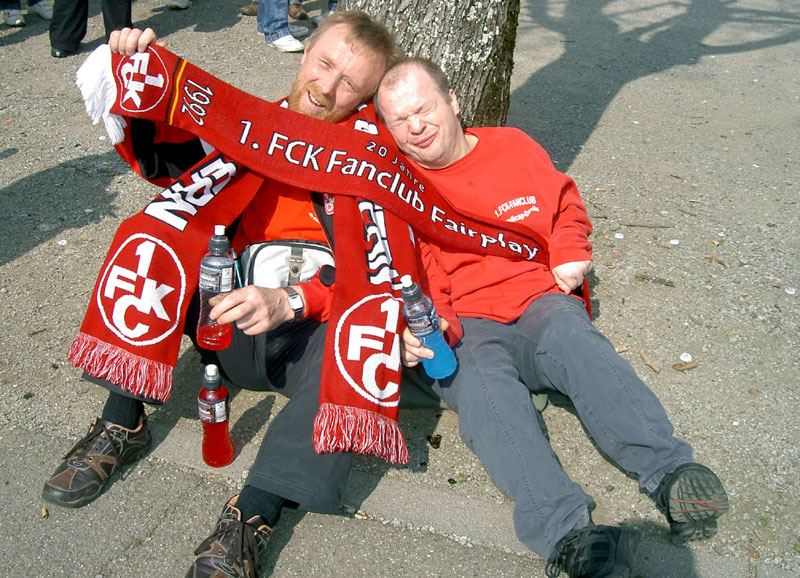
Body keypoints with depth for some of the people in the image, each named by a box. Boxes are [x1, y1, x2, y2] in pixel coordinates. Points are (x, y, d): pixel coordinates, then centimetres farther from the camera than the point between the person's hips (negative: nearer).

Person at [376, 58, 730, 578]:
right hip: (463, 327, -2)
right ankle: (564, 532, -52)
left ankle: (670, 471, -45)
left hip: (540, 301, 2)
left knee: (569, 333, -34)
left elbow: (567, 207, 26)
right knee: (483, 377, -36)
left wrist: (569, 253, 5)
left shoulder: (513, 146, 16)